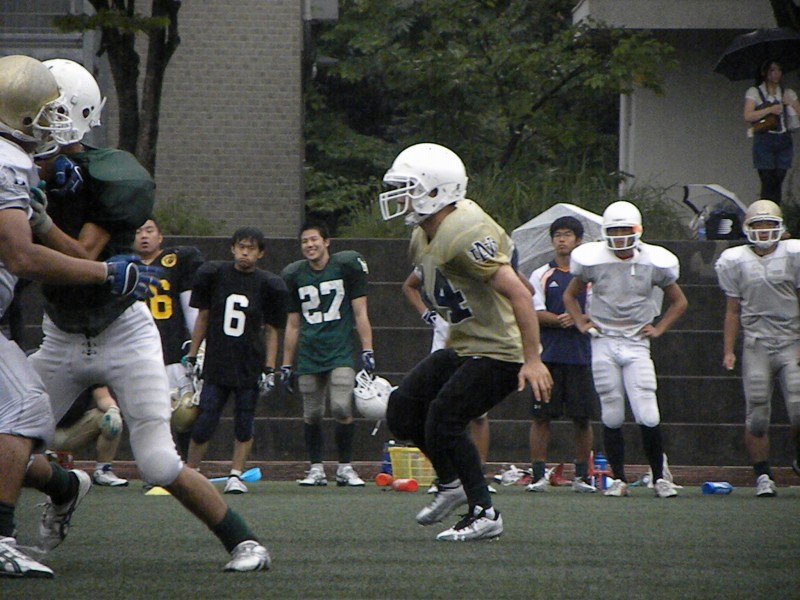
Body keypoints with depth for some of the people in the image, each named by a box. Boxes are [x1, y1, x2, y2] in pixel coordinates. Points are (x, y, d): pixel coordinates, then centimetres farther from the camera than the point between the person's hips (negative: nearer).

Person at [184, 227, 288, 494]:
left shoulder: (267, 285, -1)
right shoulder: (214, 274, 1)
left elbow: (271, 330, 5)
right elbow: (203, 316, 10)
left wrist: (270, 369, -1)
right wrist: (191, 356, 9)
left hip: (250, 367, 0)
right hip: (217, 361, 0)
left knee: (245, 422, 0)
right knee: (204, 421, -3)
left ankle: (236, 475, 10)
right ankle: (189, 474, 10)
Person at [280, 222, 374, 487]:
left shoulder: (346, 265, 1)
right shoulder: (294, 275, 10)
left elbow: (360, 313, 3)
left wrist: (367, 351, -4)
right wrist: (287, 364, 16)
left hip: (341, 351, -3)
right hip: (308, 354, 3)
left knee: (342, 409, -15)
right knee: (311, 415, 2)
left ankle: (345, 468, -2)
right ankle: (316, 469, 13)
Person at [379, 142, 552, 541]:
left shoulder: (466, 234, -24)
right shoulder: (423, 239, 8)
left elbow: (518, 294, -27)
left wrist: (532, 360, -28)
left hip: (500, 352, -10)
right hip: (464, 347, 10)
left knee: (442, 422, -15)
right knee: (403, 411, 6)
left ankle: (485, 514, -3)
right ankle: (452, 484, 23)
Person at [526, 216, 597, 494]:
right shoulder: (541, 275, 9)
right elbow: (536, 314, -1)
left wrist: (576, 320, -17)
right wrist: (562, 320, -18)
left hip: (581, 355, 0)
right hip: (548, 354, 0)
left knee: (582, 418, 2)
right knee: (541, 416, -4)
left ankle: (582, 476, 10)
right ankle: (538, 475, -1)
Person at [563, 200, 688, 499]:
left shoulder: (653, 263, 0)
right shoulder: (593, 261, -1)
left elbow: (679, 301, 15)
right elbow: (570, 296, 17)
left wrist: (659, 328, 5)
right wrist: (581, 324, 4)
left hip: (637, 344, 0)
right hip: (603, 343, 0)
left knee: (648, 417, -10)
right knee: (612, 417, 0)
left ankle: (660, 478, 4)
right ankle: (618, 479, 10)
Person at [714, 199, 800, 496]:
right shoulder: (735, 262, 7)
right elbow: (733, 311, 13)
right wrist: (728, 351, 7)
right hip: (756, 346, 1)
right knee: (757, 417, -5)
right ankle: (763, 477, 3)